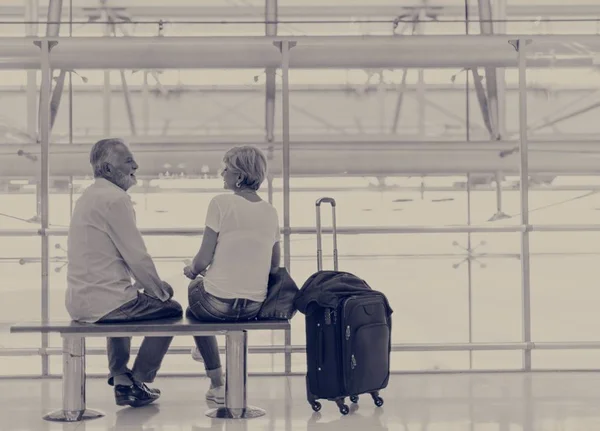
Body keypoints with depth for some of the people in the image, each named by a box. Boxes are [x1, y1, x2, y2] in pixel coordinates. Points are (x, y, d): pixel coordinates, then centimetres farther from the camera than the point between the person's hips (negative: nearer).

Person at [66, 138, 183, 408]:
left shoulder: (88, 197, 15)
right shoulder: (115, 198, -16)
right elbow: (137, 257, -17)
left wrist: (153, 285, 16)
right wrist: (159, 291, 0)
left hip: (79, 300, 10)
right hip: (103, 301, -10)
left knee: (124, 304, 39)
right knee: (171, 310, 11)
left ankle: (120, 379, 40)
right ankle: (137, 383, 18)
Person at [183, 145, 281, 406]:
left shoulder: (221, 203, -10)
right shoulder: (270, 211, 6)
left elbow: (204, 259, -11)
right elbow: (274, 266, 12)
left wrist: (193, 271, 9)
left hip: (218, 305, -6)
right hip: (254, 307, 6)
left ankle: (217, 384, 28)